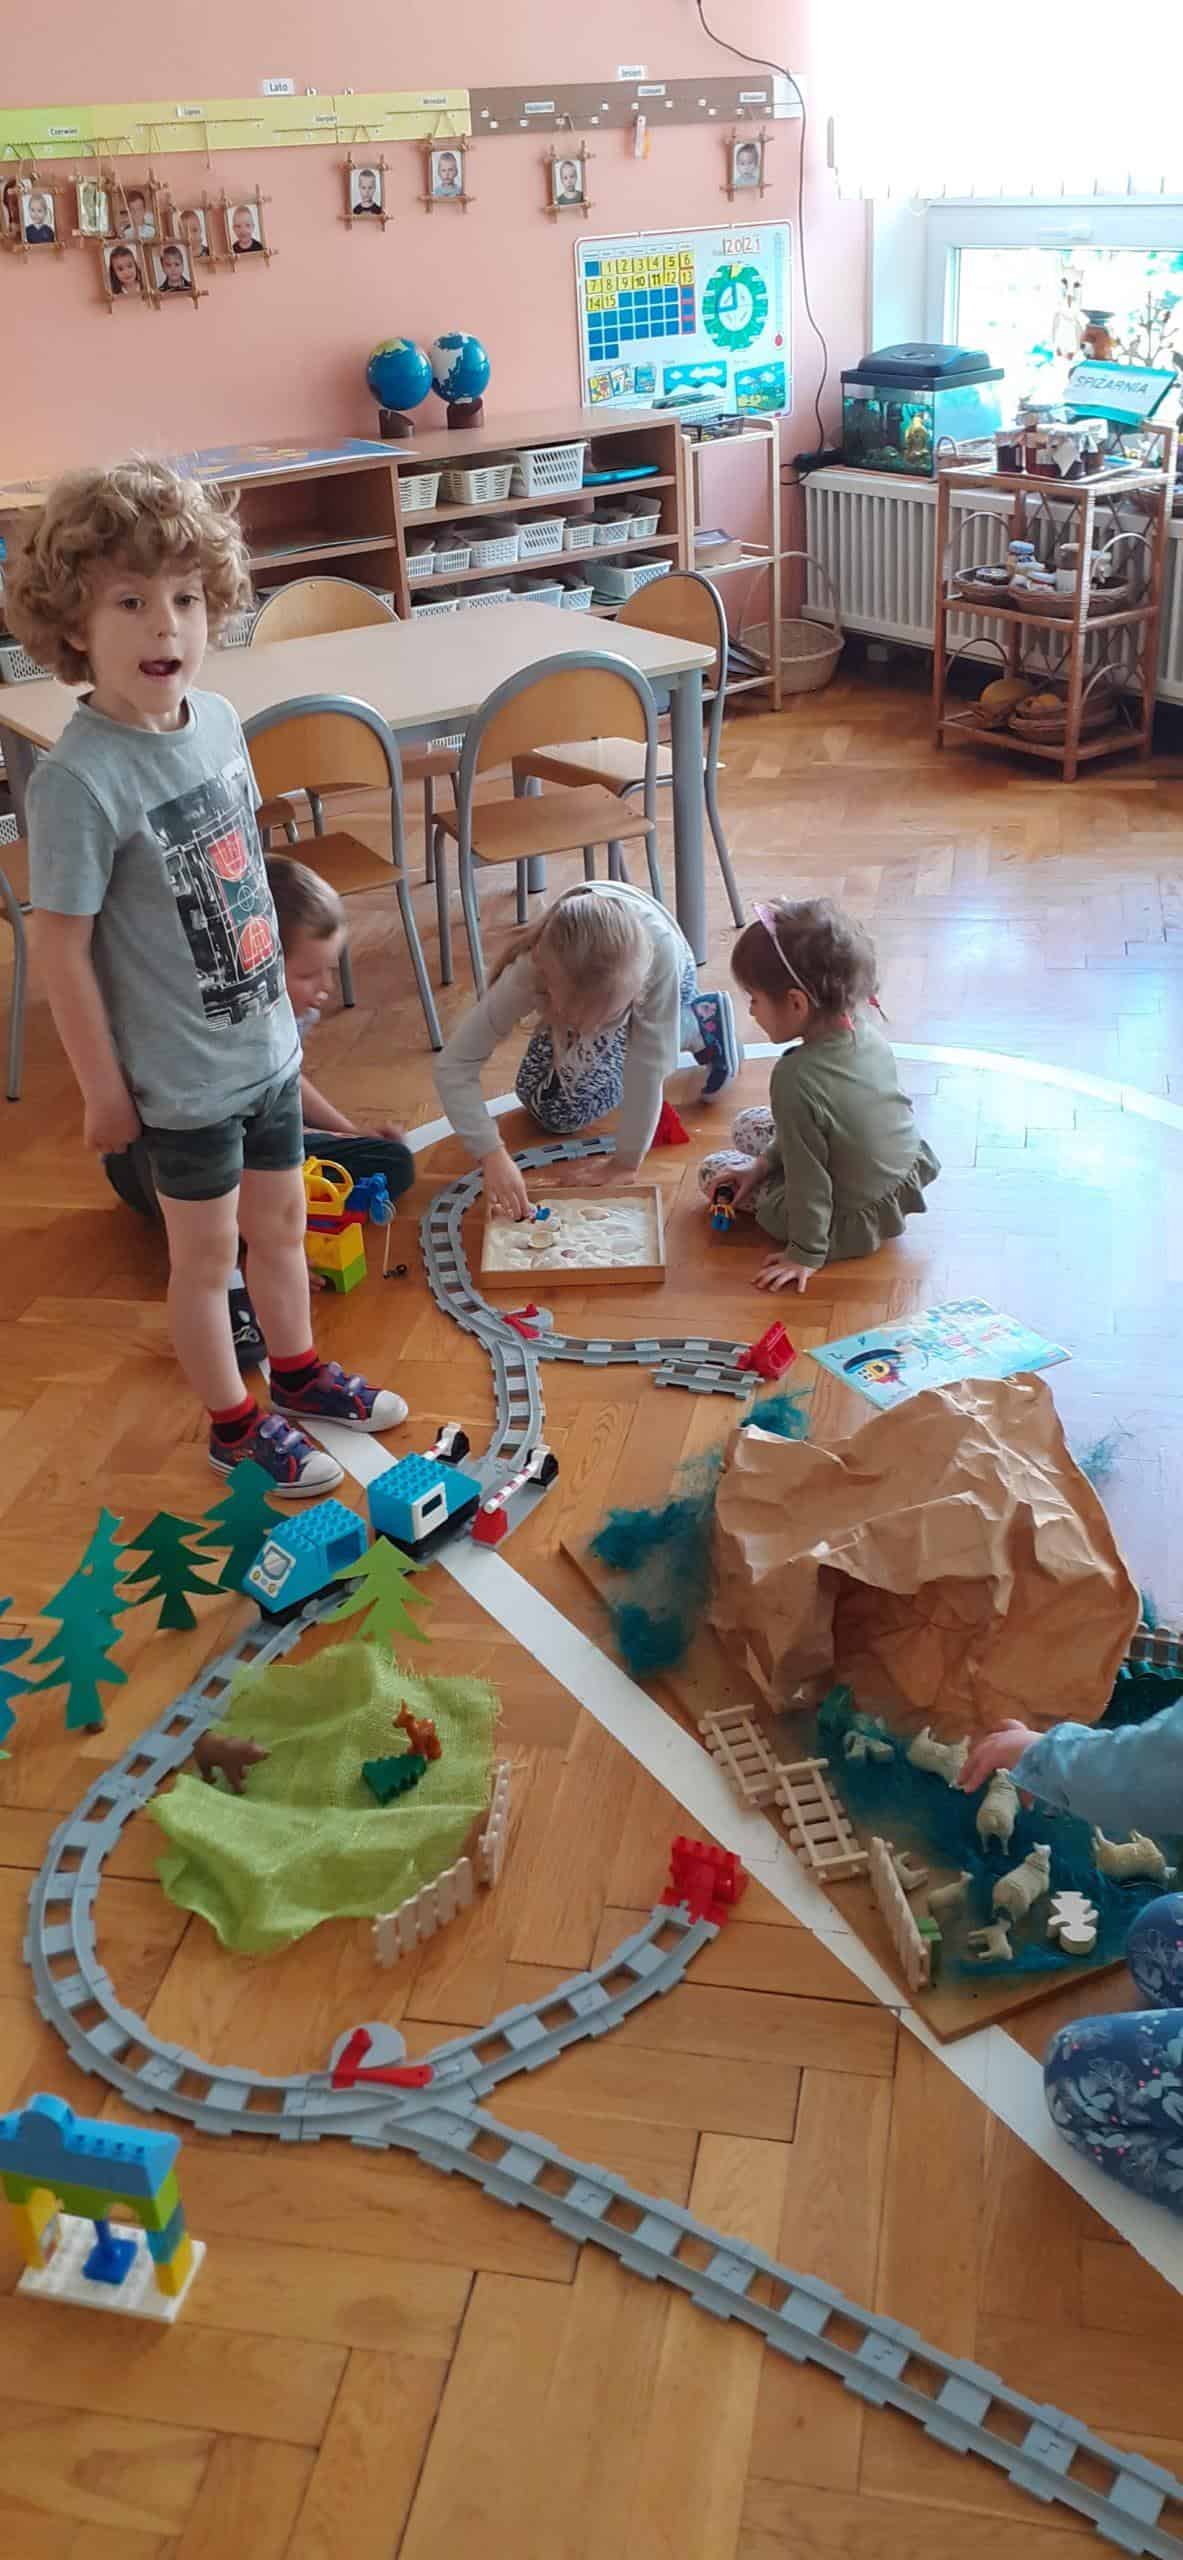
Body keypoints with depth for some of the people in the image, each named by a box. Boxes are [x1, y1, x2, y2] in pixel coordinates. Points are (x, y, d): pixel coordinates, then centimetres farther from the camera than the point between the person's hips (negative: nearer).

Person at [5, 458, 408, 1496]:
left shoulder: (218, 719, -4)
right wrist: (102, 1088, -13)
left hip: (266, 1043, 7)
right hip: (182, 1074, -6)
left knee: (282, 1221, 23)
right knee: (205, 1252, 12)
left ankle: (299, 1371, 46)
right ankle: (234, 1423, 33)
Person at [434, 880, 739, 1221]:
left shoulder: (661, 952, -49)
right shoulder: (528, 970, -43)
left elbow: (648, 1067, -39)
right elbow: (452, 1065, -40)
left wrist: (626, 1163, -32)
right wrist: (492, 1155, -50)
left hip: (657, 977, -2)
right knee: (541, 1099, -1)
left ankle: (698, 1024, 6)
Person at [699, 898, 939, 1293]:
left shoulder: (796, 1078, -33)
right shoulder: (870, 1037, -9)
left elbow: (808, 1179, -25)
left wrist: (806, 1254, -13)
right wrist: (763, 1163, 7)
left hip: (850, 1224, -8)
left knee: (711, 1169, 9)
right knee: (749, 1125, 19)